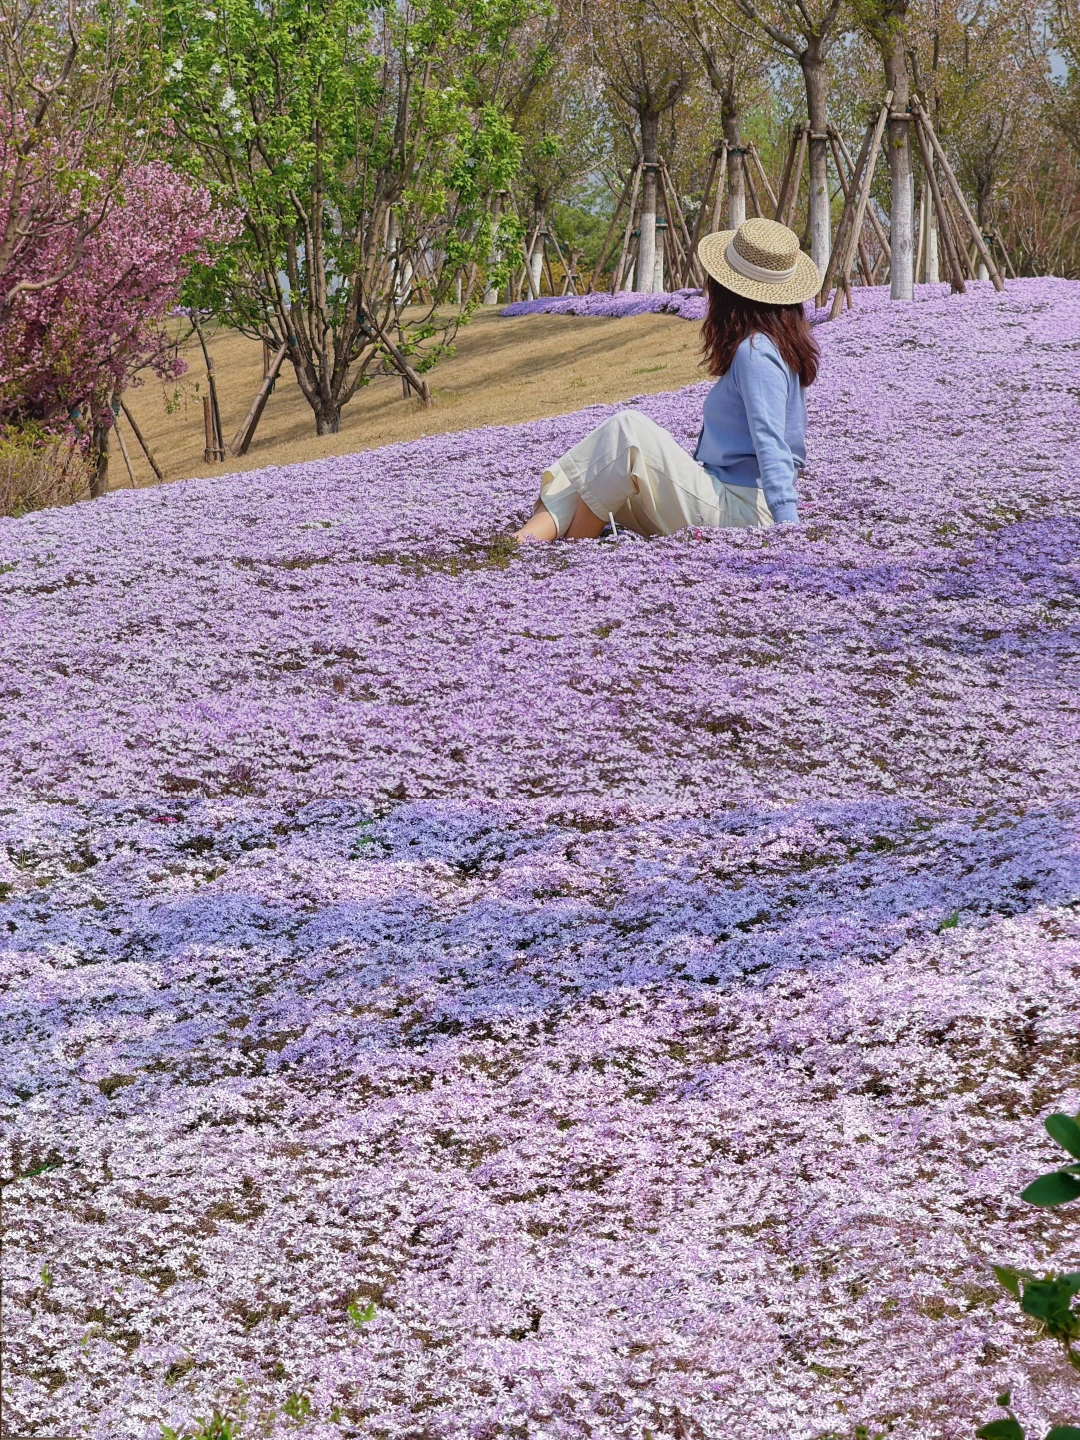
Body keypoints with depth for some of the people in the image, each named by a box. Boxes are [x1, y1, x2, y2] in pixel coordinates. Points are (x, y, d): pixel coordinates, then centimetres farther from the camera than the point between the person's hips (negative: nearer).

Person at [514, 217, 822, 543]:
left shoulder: (755, 353, -14)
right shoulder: (785, 345, 16)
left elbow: (770, 442, -23)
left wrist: (786, 522, -30)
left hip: (739, 510, -10)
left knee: (627, 431, -19)